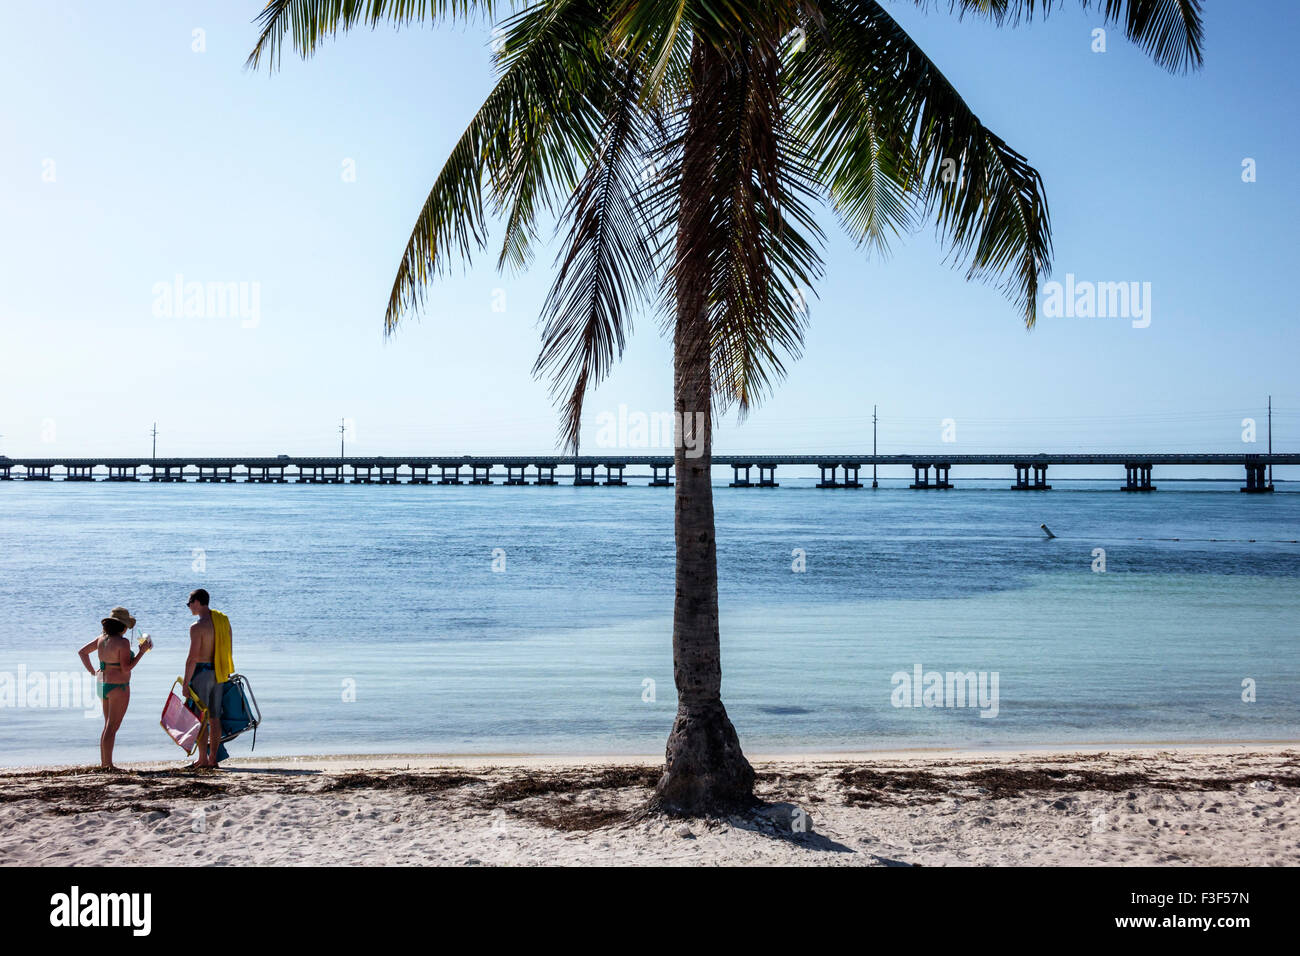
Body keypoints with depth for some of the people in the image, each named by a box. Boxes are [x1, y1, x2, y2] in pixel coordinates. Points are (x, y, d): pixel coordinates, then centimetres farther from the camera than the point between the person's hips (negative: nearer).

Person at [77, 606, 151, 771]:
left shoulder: (102, 638, 5)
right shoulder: (123, 642, -18)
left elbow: (82, 652, 14)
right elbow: (126, 669, -19)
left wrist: (92, 671, 15)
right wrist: (142, 652, -14)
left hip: (102, 683, 8)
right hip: (118, 686, -8)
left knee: (109, 725, 17)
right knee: (112, 727, -3)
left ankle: (103, 763, 19)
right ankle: (108, 764, -1)